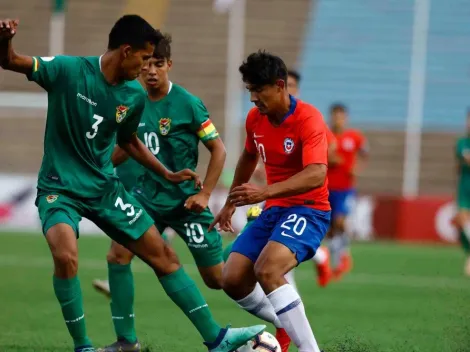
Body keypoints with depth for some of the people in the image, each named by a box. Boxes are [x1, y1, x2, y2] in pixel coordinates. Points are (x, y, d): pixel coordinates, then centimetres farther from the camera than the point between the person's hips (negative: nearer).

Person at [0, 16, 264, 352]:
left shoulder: (134, 95, 0)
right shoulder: (69, 71, -16)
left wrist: (168, 174, 15)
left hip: (104, 187, 6)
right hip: (59, 188, -6)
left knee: (163, 255, 4)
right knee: (66, 256, -31)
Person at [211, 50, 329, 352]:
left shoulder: (308, 119, -19)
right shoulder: (255, 119, 3)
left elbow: (316, 175, -34)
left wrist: (265, 192, -44)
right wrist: (231, 202, 31)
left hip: (308, 210, -8)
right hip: (273, 211, 8)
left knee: (267, 270, -31)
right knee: (233, 280, -3)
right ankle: (290, 326, 18)